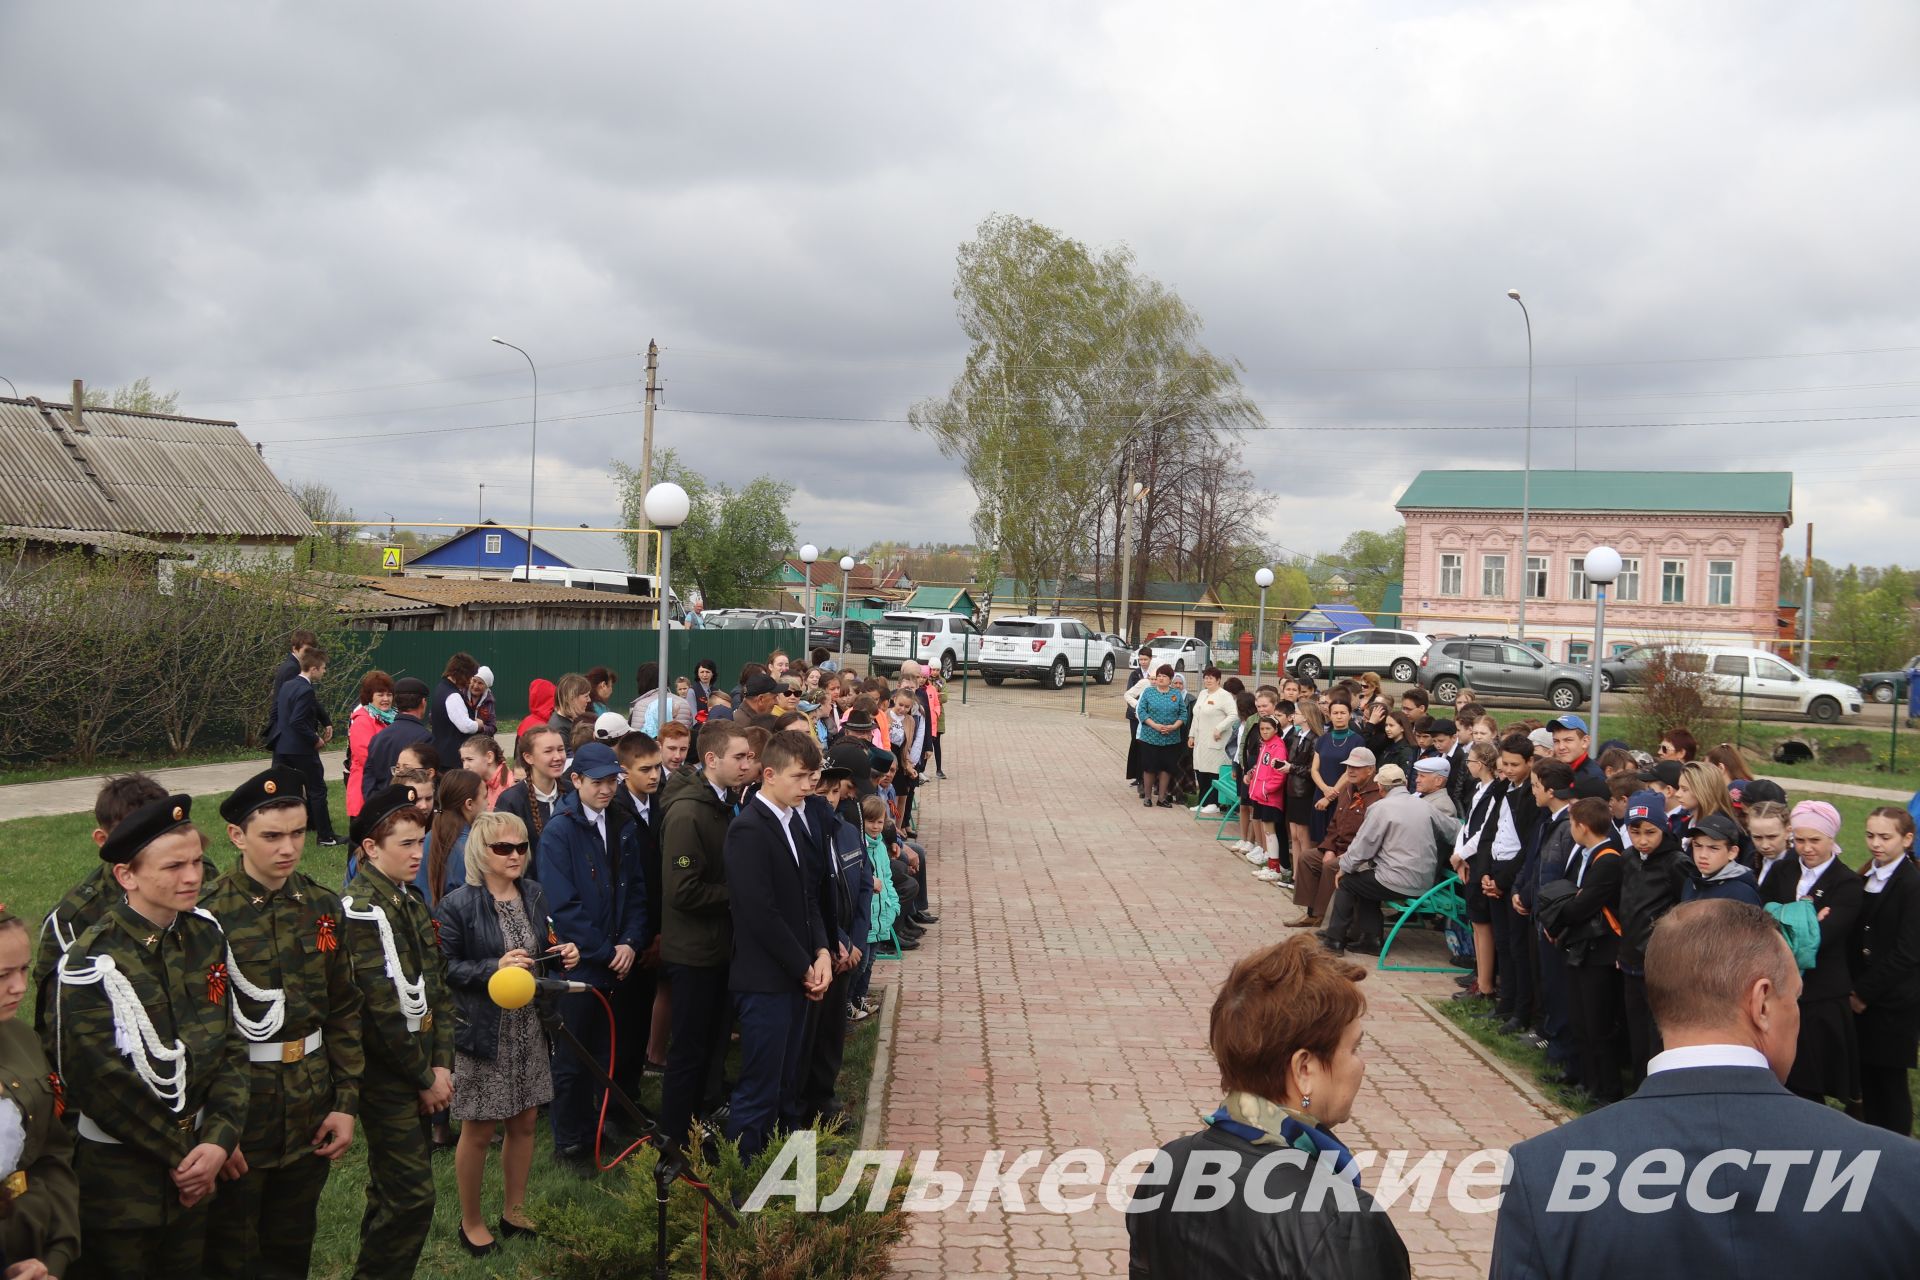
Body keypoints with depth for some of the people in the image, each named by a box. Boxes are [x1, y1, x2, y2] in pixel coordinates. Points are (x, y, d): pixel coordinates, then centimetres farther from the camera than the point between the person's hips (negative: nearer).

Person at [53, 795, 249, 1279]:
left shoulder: (206, 936, -1)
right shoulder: (93, 962, -18)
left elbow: (230, 1044, 1)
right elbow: (101, 1082, -17)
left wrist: (219, 1139, -11)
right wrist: (181, 1157, -11)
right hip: (119, 1175, -5)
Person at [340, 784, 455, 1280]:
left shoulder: (411, 902, 10)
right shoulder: (360, 909, -18)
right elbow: (382, 1009, -20)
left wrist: (441, 1065, 0)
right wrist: (423, 1079, -12)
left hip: (420, 1070, 9)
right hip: (386, 1076, -9)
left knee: (393, 1188, 18)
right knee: (412, 1194, -6)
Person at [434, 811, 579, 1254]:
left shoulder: (534, 895, 6)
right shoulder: (457, 905, -13)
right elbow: (444, 969, -13)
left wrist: (563, 954, -4)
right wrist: (494, 969, -26)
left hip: (530, 1030, 6)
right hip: (483, 1032, -6)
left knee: (524, 1122, 15)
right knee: (478, 1131, 7)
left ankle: (514, 1211, 33)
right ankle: (471, 1222, 25)